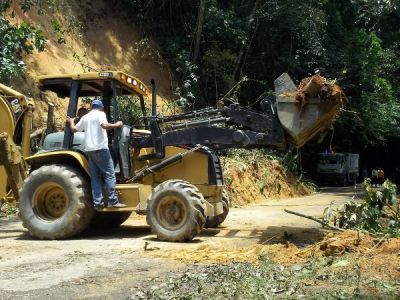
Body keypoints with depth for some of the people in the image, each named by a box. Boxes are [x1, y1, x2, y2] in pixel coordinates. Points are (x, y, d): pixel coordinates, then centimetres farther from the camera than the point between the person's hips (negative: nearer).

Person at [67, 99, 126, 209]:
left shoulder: (85, 117, 19)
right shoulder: (100, 114, 0)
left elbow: (74, 129, 27)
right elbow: (104, 125, -19)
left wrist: (71, 122, 46)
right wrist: (117, 125, -6)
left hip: (89, 150, 7)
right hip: (100, 148, -7)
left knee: (95, 177, 7)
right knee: (109, 175, -5)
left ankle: (98, 202, 3)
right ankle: (113, 201, -10)